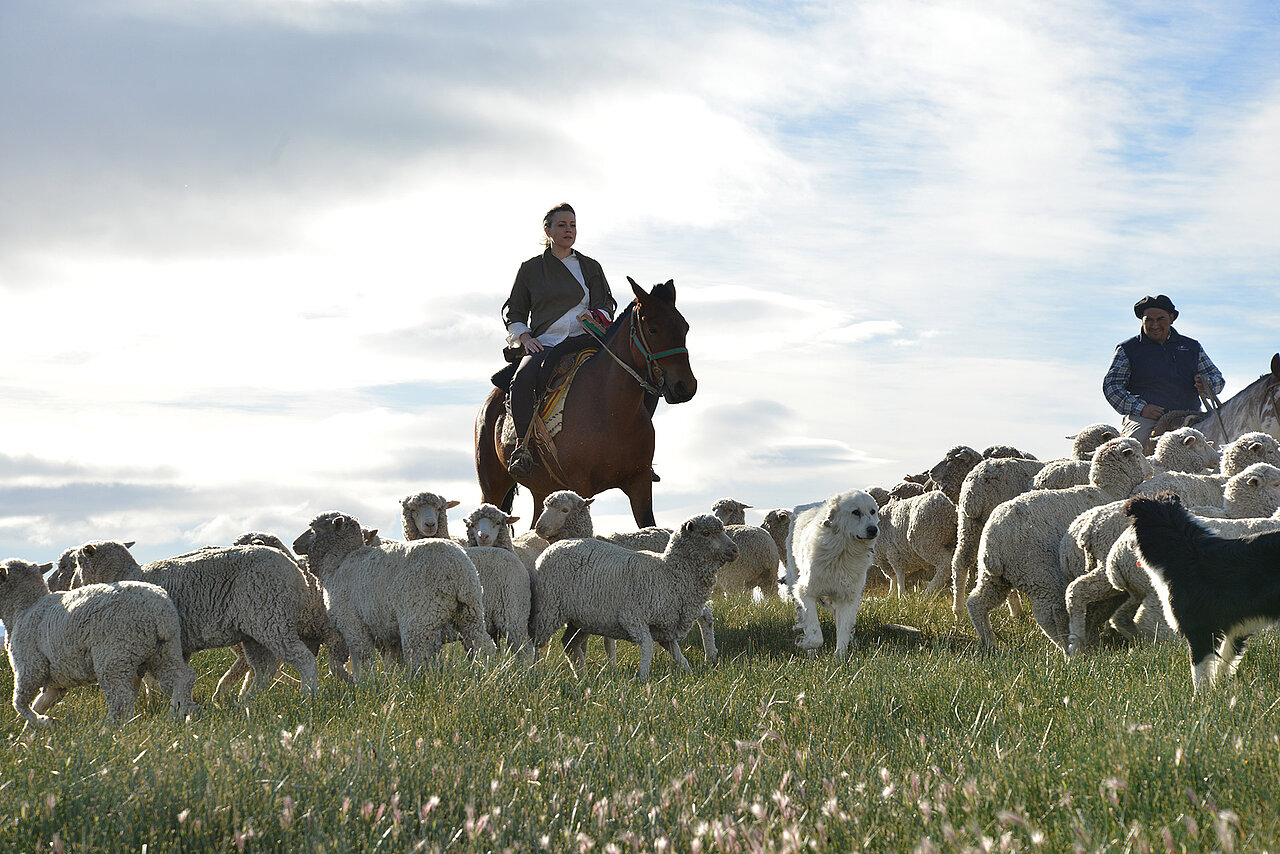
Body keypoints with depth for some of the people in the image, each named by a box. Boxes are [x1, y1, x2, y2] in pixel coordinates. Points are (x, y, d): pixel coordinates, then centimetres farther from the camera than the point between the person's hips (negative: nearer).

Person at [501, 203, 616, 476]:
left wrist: (595, 316, -12)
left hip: (582, 340, 1)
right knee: (522, 380, -35)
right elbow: (513, 310, 18)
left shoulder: (591, 267, 18)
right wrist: (524, 336, -2)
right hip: (543, 344, 0)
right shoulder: (530, 268, 16)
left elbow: (607, 305, 13)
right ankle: (522, 446, -34)